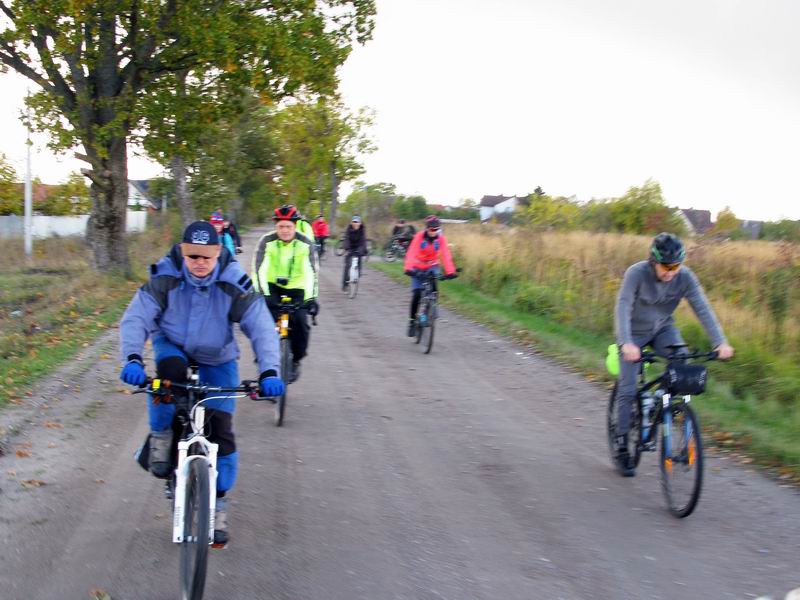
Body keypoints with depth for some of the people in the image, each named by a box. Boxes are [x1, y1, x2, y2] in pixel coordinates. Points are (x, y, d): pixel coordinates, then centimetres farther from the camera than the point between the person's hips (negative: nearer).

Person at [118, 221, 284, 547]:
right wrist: (132, 358, -45)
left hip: (217, 359, 0)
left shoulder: (234, 283, -23)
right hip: (173, 346, 0)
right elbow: (136, 318, -27)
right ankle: (161, 437, -12)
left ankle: (218, 503, 11)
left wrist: (269, 371, -40)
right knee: (170, 371, -37)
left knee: (221, 429, -8)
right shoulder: (164, 278, -23)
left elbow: (261, 328, -25)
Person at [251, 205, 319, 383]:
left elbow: (311, 272, -24)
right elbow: (259, 269, -27)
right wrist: (263, 295, -39)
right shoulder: (267, 241, -20)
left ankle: (296, 360, 10)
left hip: (296, 288, 1)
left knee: (300, 323, -14)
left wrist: (311, 298, -36)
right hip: (272, 286, 0)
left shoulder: (305, 243, -18)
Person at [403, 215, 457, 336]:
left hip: (432, 266, 1)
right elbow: (411, 253, -30)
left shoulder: (441, 239, -15)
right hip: (418, 268, -1)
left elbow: (446, 255, -24)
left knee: (433, 285, -29)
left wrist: (450, 271, -37)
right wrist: (408, 268, -45)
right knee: (417, 294, -11)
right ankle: (412, 321, 4)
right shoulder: (419, 237, -21)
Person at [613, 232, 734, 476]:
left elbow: (703, 309, -22)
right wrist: (626, 343, -51)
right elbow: (623, 307, -36)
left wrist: (720, 342, -35)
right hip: (635, 332, -3)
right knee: (627, 390, -7)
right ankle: (622, 451, 4)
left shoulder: (685, 277, -19)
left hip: (663, 329, 3)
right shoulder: (637, 273, -28)